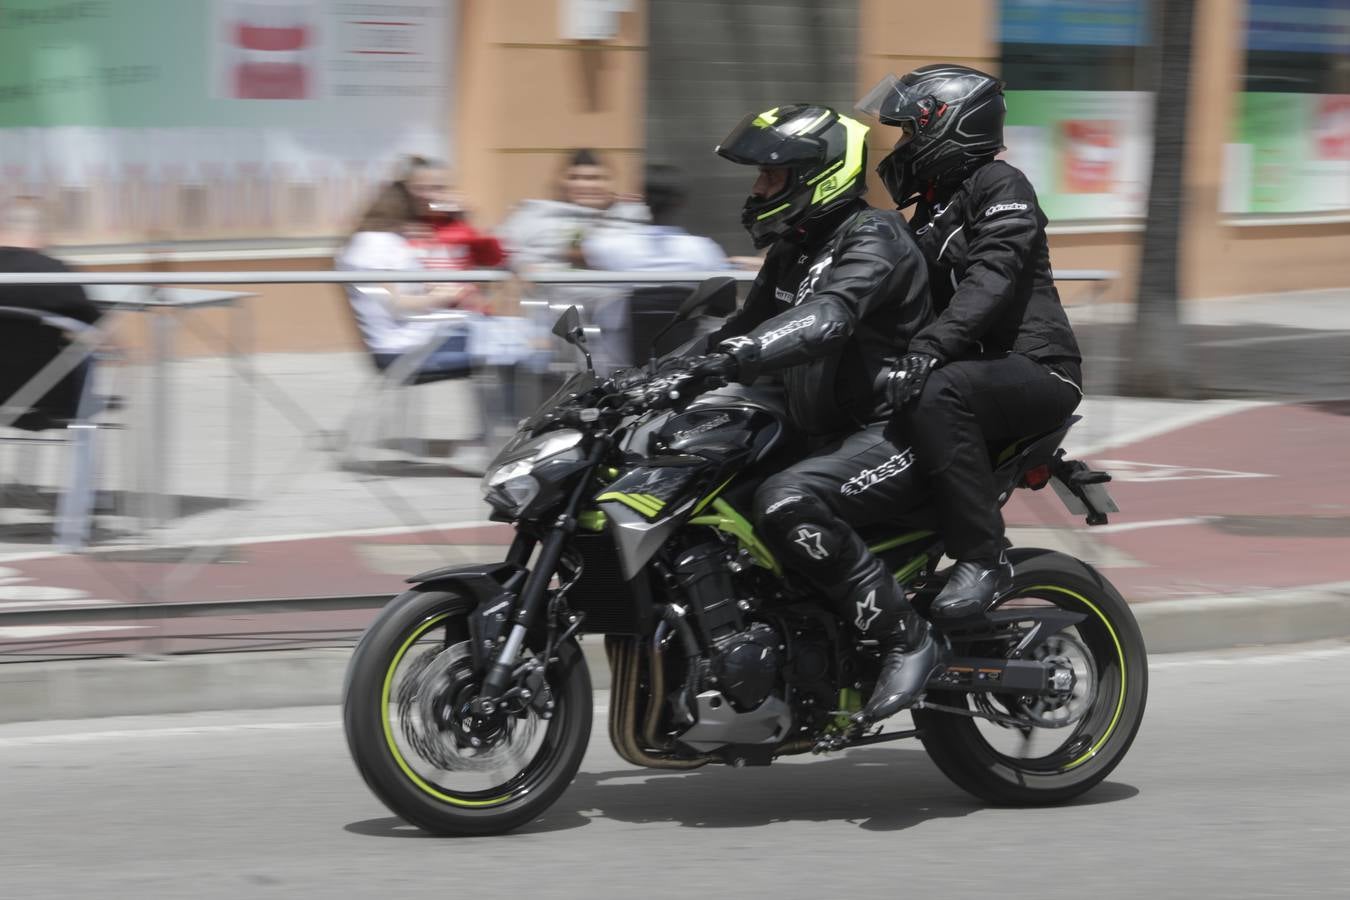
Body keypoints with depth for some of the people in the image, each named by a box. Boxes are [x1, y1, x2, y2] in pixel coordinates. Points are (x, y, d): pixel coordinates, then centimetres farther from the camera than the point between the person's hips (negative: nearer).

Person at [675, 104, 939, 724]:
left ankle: (904, 638, -23)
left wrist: (735, 356, -45)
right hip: (826, 434, 10)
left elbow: (828, 318, -32)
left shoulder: (872, 238, -14)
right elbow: (749, 325, 22)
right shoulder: (792, 253, 17)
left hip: (895, 435, -10)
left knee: (785, 504, -34)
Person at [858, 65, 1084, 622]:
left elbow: (991, 279, -25)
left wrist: (929, 348, -39)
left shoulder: (1000, 186, -9)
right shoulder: (933, 209, 21)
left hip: (1036, 369, -9)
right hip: (979, 370, 9)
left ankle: (983, 558, -34)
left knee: (935, 395, -36)